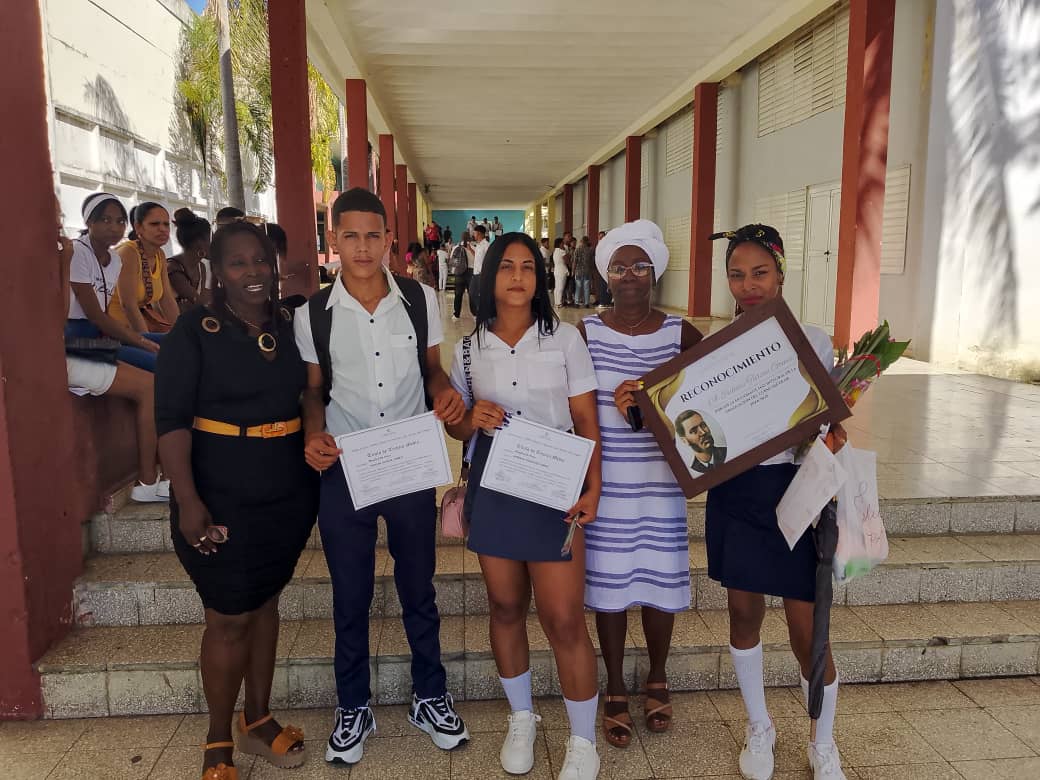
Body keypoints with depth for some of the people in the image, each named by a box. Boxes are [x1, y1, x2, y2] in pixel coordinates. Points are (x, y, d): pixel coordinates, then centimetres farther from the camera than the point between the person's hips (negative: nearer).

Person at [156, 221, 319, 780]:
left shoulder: (291, 325, 5)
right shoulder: (194, 330, -9)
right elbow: (171, 419, -13)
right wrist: (188, 502, -19)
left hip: (289, 496, 5)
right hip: (222, 502, -5)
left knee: (265, 603, 16)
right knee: (229, 619, 3)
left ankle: (258, 719, 33)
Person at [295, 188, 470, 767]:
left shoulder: (421, 300, -4)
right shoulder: (313, 315, -5)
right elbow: (314, 391, 5)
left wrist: (446, 392, -15)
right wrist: (315, 435, -15)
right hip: (343, 470, 0)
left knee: (419, 589, 15)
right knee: (351, 597, 14)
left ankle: (430, 697, 37)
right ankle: (354, 709, 35)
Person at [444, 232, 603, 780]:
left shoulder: (564, 338, -1)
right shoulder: (468, 349, 5)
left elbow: (586, 421, -3)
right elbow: (455, 427, 12)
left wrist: (593, 487, -14)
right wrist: (472, 420, -12)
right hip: (492, 487, 3)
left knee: (563, 619, -3)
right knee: (505, 607, 14)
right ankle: (521, 718, 36)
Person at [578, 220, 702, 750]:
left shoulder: (680, 334, -2)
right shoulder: (587, 332, -2)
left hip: (661, 482, 1)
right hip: (606, 482, 0)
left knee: (660, 581, 11)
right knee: (609, 583, 8)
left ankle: (657, 680, 37)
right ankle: (616, 692, 29)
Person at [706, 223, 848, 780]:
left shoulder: (813, 341, -3)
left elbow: (831, 421, 2)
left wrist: (833, 439, -20)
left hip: (794, 490, -2)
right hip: (734, 493, 2)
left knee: (807, 632, 2)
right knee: (744, 613, 13)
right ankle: (759, 727, 38)